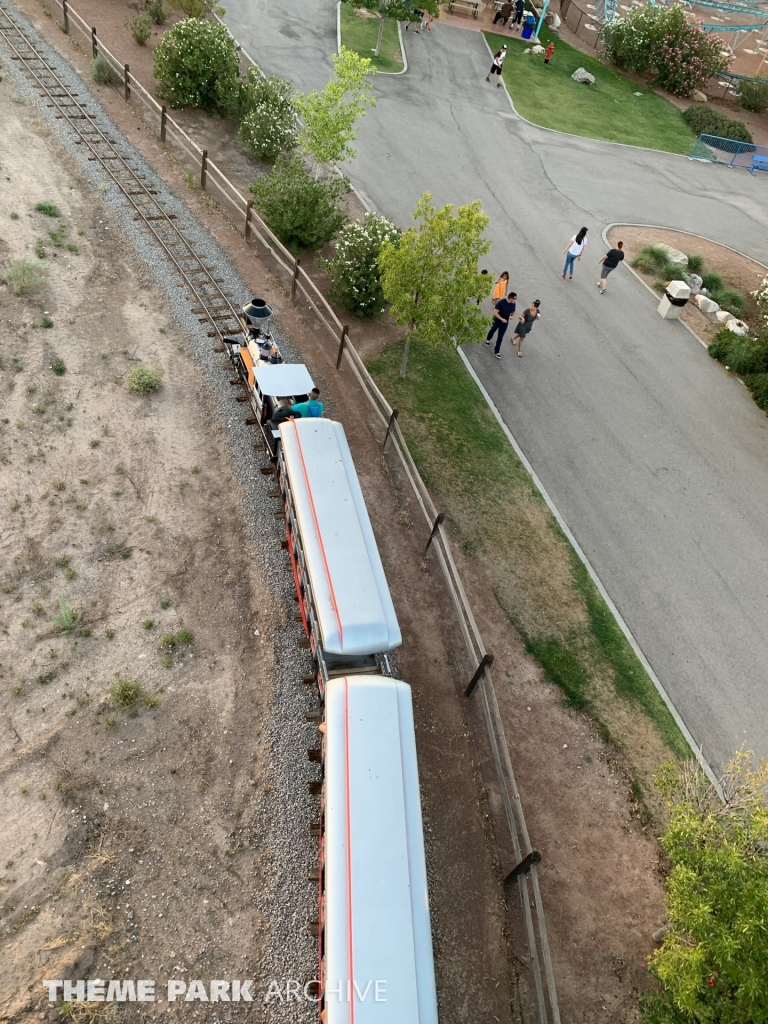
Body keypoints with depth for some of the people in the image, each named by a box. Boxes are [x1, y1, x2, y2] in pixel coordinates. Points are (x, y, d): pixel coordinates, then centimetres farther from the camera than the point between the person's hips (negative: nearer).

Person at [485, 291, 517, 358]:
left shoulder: (514, 304, -13)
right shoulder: (501, 302, -29)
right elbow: (495, 312, -28)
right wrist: (502, 319, -32)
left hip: (505, 322, 3)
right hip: (497, 320, -3)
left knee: (500, 337, 6)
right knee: (492, 331, 26)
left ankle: (496, 351, 16)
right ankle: (488, 339, 59)